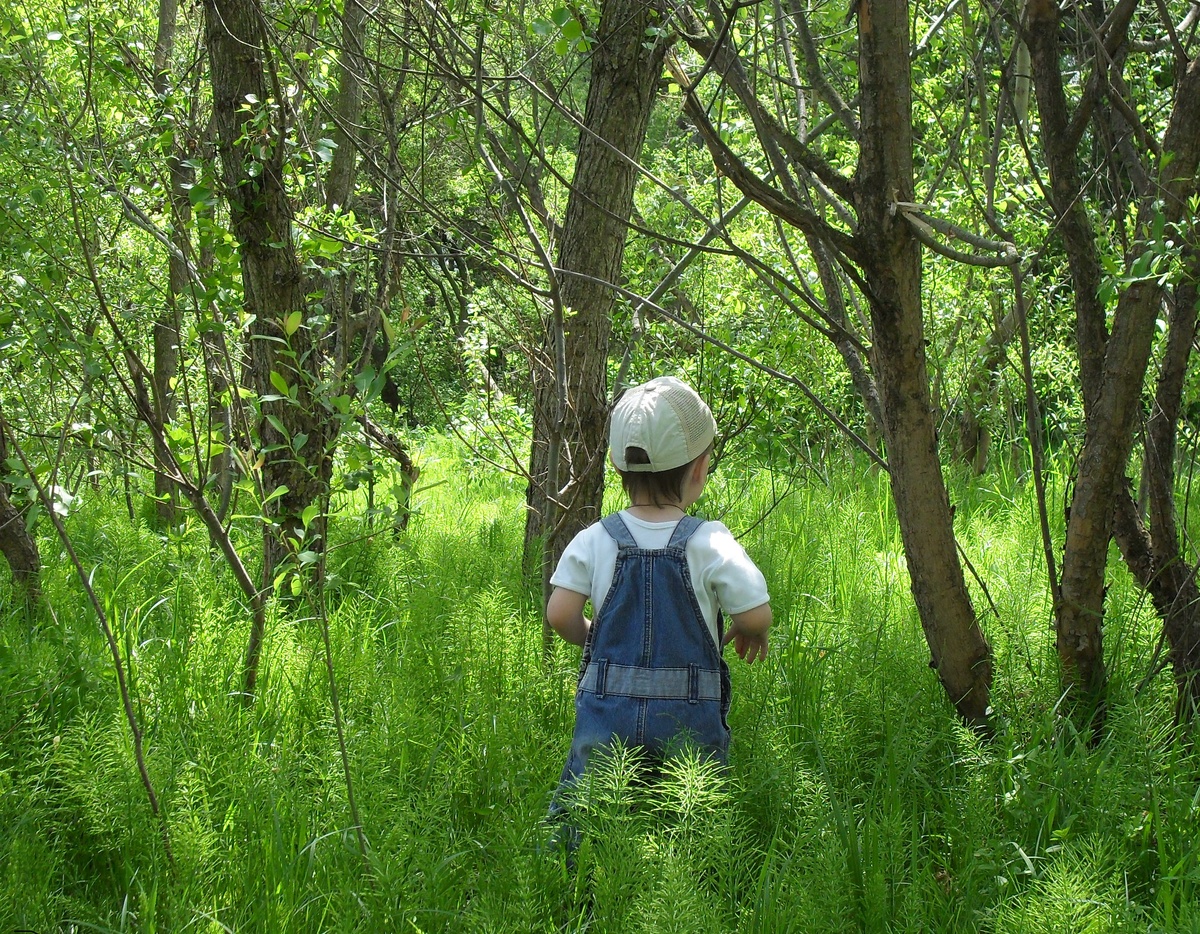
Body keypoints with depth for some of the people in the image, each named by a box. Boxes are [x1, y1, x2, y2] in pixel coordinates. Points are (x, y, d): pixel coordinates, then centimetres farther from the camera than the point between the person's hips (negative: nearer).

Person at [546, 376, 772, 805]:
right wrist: (747, 636, 13)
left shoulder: (593, 541, -2)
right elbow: (756, 615, -10)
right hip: (689, 720, -1)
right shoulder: (712, 545, -9)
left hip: (606, 711, 2)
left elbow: (560, 614, -5)